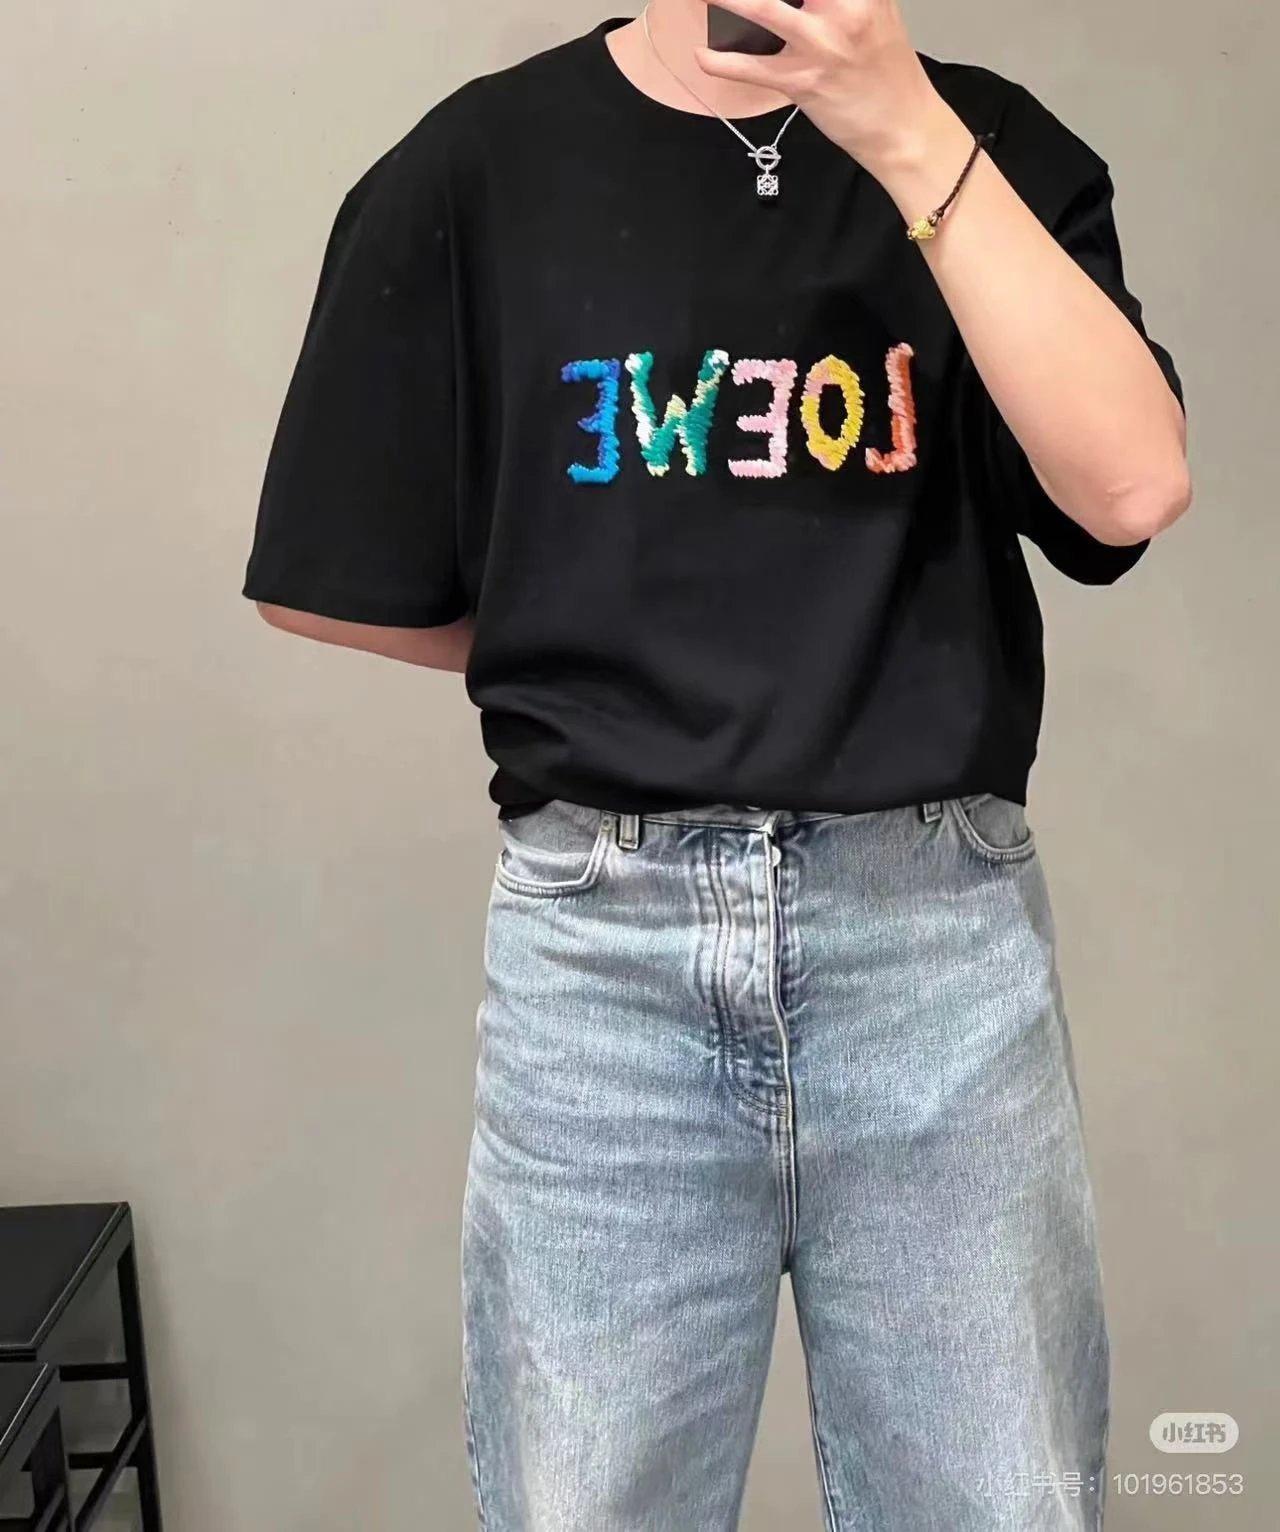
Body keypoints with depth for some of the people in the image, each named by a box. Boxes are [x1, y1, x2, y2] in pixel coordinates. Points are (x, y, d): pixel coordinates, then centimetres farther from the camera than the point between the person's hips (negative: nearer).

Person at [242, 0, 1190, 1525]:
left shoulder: (988, 144, 6)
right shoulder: (476, 168, 3)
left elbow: (1133, 488, -11)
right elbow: (339, 585, 8)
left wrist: (911, 139, -15)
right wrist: (602, 660, 9)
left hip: (938, 921, 1)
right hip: (601, 936, 0)